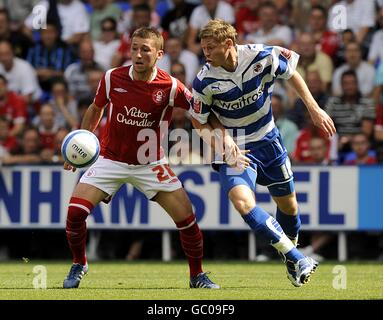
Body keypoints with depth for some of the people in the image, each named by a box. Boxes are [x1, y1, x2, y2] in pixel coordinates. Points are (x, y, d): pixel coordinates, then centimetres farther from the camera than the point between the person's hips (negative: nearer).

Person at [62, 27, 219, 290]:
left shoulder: (170, 87, -16)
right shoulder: (112, 78, -11)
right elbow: (96, 109, 8)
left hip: (150, 163, -1)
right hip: (111, 158, 1)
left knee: (186, 217, -9)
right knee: (75, 211, -15)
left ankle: (198, 276, 14)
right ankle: (79, 265, 12)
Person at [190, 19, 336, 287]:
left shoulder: (263, 57, -19)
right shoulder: (204, 81, -20)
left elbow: (291, 73, 2)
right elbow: (200, 123, -5)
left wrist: (314, 109, -1)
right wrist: (223, 147, -18)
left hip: (267, 140, 2)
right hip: (234, 148, -2)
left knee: (288, 205, 13)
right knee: (242, 201, -28)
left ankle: (292, 264, 41)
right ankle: (297, 259, -25)